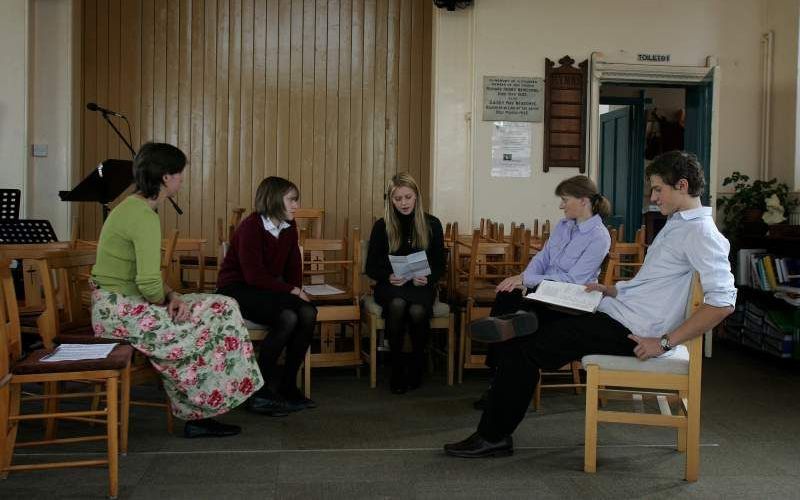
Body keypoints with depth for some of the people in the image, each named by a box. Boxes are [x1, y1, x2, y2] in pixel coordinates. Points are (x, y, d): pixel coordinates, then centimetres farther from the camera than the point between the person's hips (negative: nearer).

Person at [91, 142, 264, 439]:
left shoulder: (133, 207, 12)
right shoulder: (145, 217, -20)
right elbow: (149, 283, -26)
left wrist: (171, 296, -2)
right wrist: (168, 300, -5)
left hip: (119, 306, 10)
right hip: (122, 311, -10)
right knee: (219, 315, -5)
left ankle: (196, 415, 8)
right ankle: (201, 412, 10)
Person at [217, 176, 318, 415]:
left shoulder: (289, 226, 6)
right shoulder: (251, 227, -17)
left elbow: (294, 265, 12)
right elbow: (254, 275, -23)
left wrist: (296, 291, -7)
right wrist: (292, 291, -21)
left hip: (266, 289, 7)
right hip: (237, 290, -7)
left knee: (308, 313, -22)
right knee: (287, 317, -31)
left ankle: (287, 386, -10)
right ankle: (257, 391, -19)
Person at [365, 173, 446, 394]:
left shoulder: (432, 224, 5)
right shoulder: (382, 226, 4)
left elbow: (440, 265, 8)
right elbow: (371, 267, 5)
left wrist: (428, 278, -14)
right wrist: (388, 276, -16)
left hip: (421, 285, 0)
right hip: (391, 285, 0)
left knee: (417, 310, -33)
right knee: (397, 304, -35)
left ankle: (417, 365, -7)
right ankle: (397, 366, -18)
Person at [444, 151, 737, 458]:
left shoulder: (701, 233, -14)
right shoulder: (676, 224, 18)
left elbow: (723, 302, -24)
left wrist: (665, 342, -22)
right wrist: (610, 291, 15)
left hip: (629, 331, -10)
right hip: (614, 313, 10)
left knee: (524, 347, -10)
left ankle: (494, 437, 3)